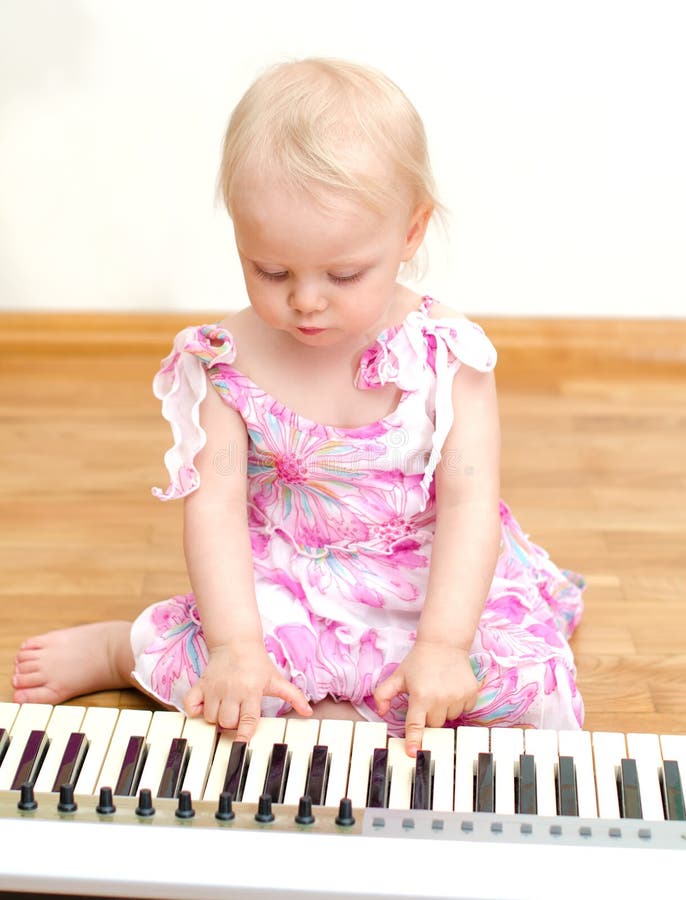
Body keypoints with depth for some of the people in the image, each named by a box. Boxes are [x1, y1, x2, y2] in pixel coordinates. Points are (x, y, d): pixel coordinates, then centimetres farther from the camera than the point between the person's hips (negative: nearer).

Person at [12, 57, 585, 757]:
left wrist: (442, 644, -29)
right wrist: (235, 644, -27)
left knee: (532, 685, -22)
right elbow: (216, 503, -14)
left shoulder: (446, 354, -12)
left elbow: (470, 503, -17)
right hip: (283, 592, -1)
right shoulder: (229, 360, -9)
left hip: (431, 589, 1)